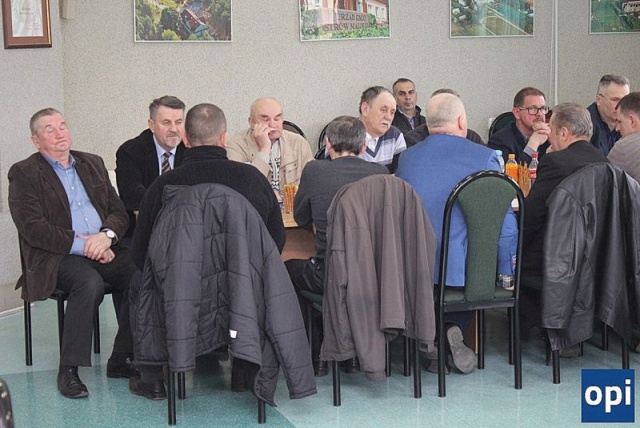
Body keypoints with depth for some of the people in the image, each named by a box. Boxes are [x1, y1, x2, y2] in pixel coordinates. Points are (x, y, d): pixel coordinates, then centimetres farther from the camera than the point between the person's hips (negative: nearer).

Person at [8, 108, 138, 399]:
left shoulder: (93, 164, 20)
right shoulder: (23, 174, 4)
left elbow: (118, 211, 15)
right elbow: (33, 228, -9)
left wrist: (106, 235, -9)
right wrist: (81, 244, -17)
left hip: (102, 248, 5)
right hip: (56, 257, -5)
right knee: (90, 283, -35)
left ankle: (121, 361, -13)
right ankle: (68, 370, -23)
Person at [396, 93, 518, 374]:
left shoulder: (407, 158, 4)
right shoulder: (484, 157, -5)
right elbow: (505, 221, -4)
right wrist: (507, 272, 8)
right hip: (467, 270, -1)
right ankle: (453, 329, 6)